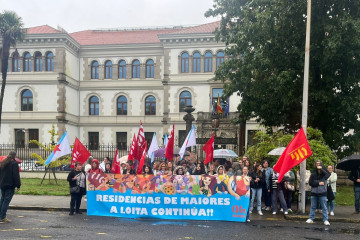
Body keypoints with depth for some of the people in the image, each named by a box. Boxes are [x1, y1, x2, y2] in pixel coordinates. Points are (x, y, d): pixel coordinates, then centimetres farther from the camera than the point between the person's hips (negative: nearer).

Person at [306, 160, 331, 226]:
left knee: (324, 207, 2)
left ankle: (326, 220, 8)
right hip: (314, 193, 2)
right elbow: (310, 183, -6)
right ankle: (311, 219, 19)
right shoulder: (313, 174, 1)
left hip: (322, 194, -2)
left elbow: (328, 174, -26)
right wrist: (318, 183, -14)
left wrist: (321, 168, -25)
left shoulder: (324, 174, -3)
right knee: (313, 207, 11)